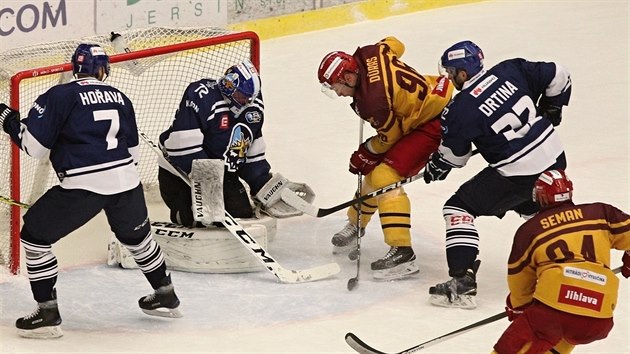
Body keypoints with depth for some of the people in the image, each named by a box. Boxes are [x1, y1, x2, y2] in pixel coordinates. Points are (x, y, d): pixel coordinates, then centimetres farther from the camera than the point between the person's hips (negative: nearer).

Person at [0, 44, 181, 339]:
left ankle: (47, 313, 3)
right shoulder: (119, 98, 16)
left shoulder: (60, 96, -2)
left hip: (83, 186, -6)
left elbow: (34, 145, -5)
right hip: (126, 180, 6)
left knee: (34, 234, 8)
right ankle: (166, 295, 45)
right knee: (136, 235, 32)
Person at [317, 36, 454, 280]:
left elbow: (390, 136, -16)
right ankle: (357, 224, 41)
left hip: (434, 124, -11)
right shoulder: (367, 54, -8)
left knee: (385, 176, -19)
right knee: (376, 167, 19)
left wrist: (367, 153, 1)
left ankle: (402, 253, -22)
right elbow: (394, 44, 14)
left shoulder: (373, 101, -30)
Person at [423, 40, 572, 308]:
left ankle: (462, 280, -9)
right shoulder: (510, 71, 0)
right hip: (554, 157, 7)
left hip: (517, 174, -7)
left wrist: (435, 168, 23)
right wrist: (550, 109, 23)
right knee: (531, 205, 36)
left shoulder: (460, 110, -12)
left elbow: (452, 156, 2)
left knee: (459, 207, 2)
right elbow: (558, 77, 6)